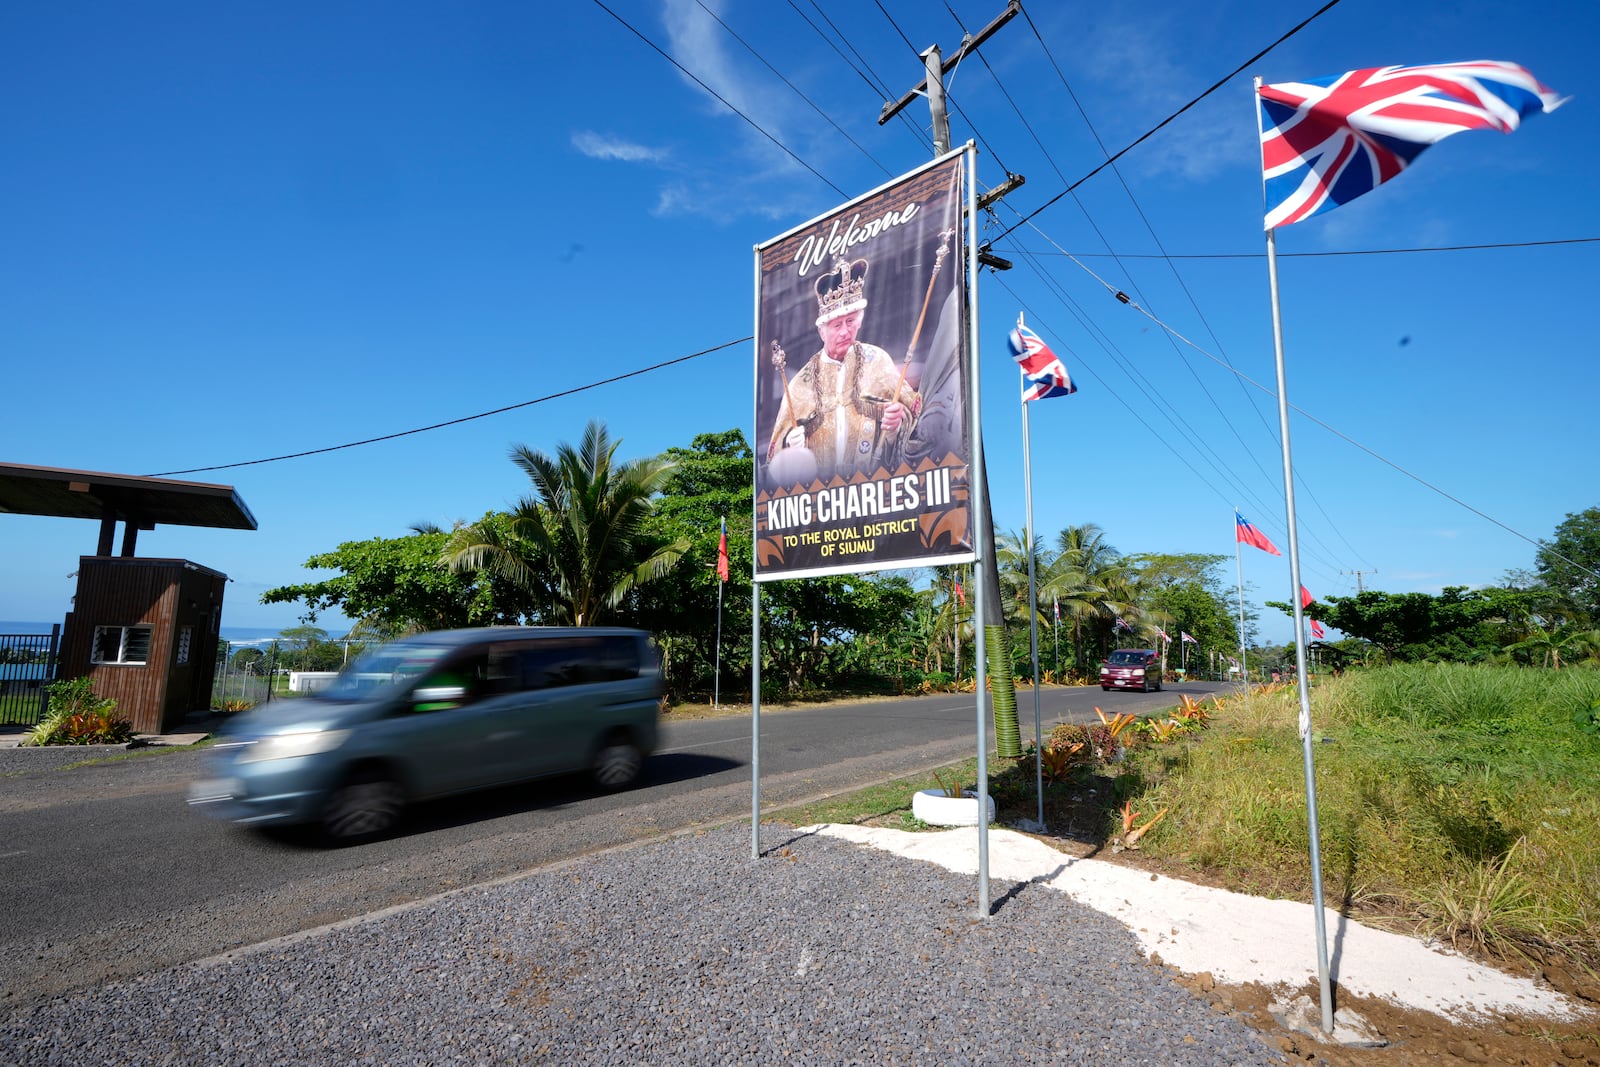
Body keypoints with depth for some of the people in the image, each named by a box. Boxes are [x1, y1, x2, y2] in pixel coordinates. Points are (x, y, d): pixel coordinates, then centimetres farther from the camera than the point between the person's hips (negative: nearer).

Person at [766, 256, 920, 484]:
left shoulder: (877, 360, 11)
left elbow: (910, 405, 11)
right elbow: (780, 441, 12)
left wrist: (897, 420, -11)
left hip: (876, 480, -1)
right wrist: (791, 444, -10)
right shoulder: (801, 383, 11)